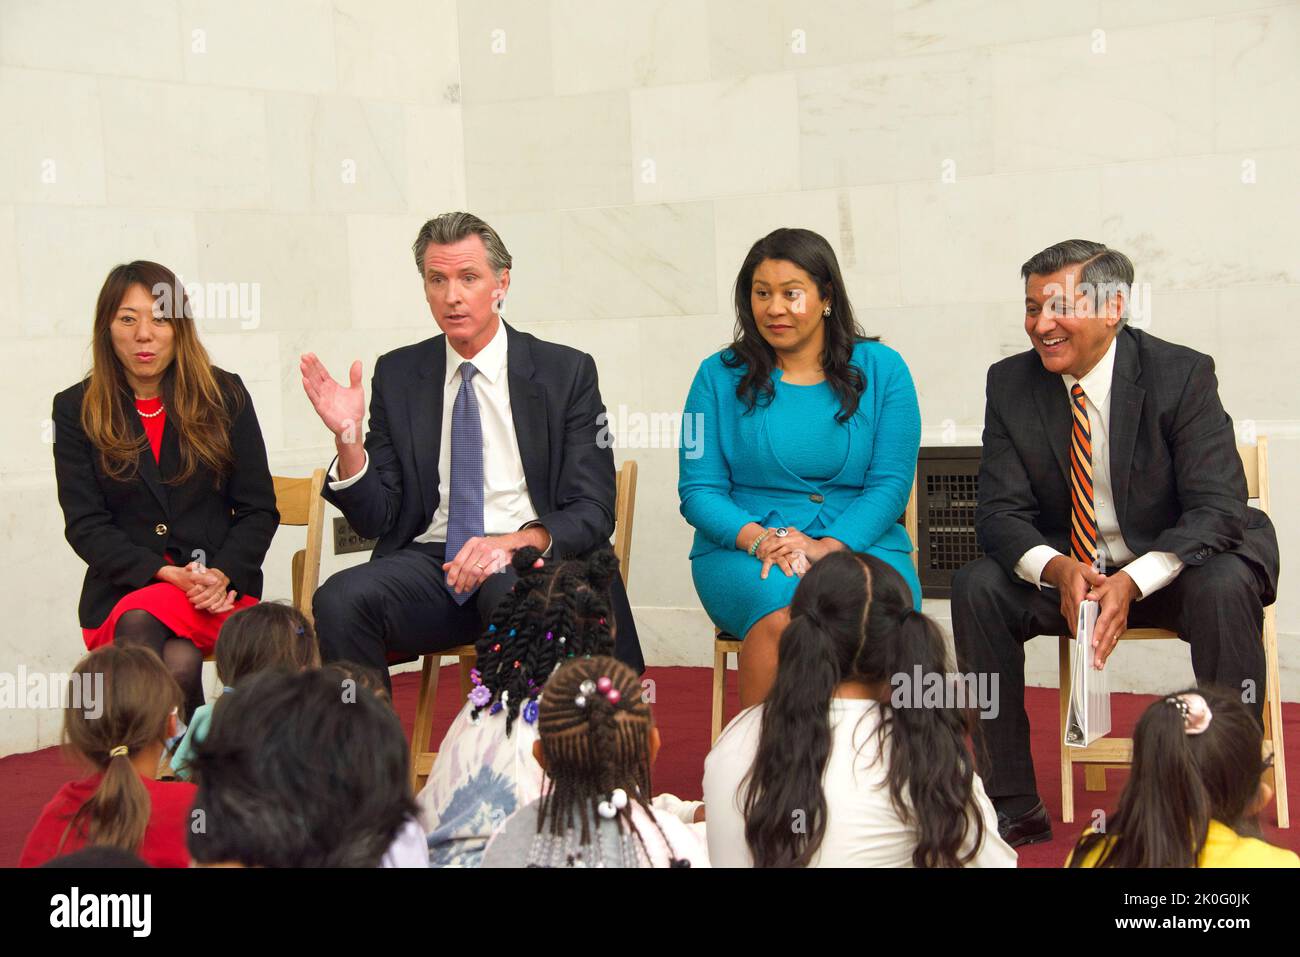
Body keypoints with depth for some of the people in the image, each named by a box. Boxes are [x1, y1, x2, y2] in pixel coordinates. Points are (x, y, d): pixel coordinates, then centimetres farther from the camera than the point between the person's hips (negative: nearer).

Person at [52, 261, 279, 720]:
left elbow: (258, 510, 6)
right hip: (120, 592, 0)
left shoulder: (224, 395, 7)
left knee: (140, 620, -33)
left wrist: (223, 575, -14)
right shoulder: (76, 410, 6)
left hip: (220, 589, 0)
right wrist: (166, 574, -15)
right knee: (179, 662, -33)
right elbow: (85, 525, 0)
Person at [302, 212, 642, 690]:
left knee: (511, 592, -37)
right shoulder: (397, 375, 10)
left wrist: (518, 541, -21)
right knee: (338, 599, -27)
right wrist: (347, 436, -10)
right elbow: (376, 518, 8)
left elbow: (592, 511, -2)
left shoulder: (567, 371, 3)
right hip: (428, 560, 3)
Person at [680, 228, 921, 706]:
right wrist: (758, 538, -15)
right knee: (780, 616, -34)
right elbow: (698, 489, 4)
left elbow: (891, 483, 1)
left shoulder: (881, 370, 8)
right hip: (743, 549, 0)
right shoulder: (720, 375, 8)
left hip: (858, 541, 0)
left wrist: (826, 546, -15)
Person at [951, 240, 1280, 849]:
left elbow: (1216, 507, -20)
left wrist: (1134, 581, -36)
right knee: (976, 587, -22)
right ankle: (1013, 806, -15)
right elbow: (1000, 511, -7)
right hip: (1067, 567, 3)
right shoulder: (1010, 383, -4)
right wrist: (1057, 569, -30)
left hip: (1171, 567, -3)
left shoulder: (1181, 375, -13)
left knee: (1225, 588, -35)